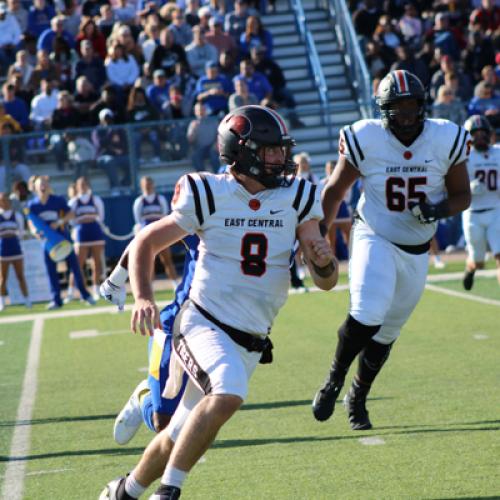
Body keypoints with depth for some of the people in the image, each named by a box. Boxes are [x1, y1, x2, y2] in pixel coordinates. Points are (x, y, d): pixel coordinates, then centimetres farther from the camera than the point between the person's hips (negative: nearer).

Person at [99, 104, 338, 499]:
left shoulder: (296, 200, 1)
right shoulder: (209, 196, -7)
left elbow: (326, 281, -1)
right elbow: (145, 244, 3)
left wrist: (323, 261, -24)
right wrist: (143, 298, -12)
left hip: (251, 343, 4)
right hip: (205, 324, -4)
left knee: (180, 437, 10)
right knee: (229, 394, -32)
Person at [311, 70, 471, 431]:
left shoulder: (446, 140, -12)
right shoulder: (365, 140, -15)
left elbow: (462, 195, 0)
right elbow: (335, 191, 0)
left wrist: (441, 209, -21)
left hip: (417, 251, 3)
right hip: (375, 240, -3)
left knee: (386, 334, 13)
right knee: (368, 316, -26)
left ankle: (357, 398, 36)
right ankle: (335, 379, -1)